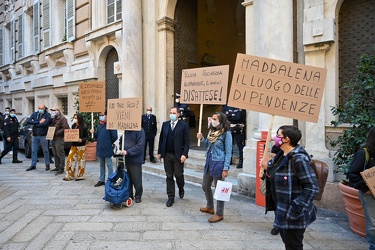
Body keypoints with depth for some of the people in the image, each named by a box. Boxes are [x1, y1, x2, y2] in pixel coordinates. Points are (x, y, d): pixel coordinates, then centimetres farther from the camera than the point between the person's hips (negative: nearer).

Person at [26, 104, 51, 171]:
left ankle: (47, 164, 15)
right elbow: (28, 121, -5)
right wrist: (39, 122, -15)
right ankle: (33, 165, 19)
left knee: (45, 151, 4)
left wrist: (35, 124, -9)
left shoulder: (47, 115, -3)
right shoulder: (34, 114, 9)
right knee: (33, 151, 9)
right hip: (35, 135, 4)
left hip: (43, 136, -4)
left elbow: (46, 123, -18)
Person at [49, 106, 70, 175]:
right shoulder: (53, 119, 18)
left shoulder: (62, 118, -11)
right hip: (53, 138, 10)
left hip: (59, 139, -10)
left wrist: (57, 133, -19)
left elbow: (66, 128, -21)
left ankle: (61, 169, -2)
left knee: (60, 154, -6)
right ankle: (57, 167, 26)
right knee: (55, 154, 16)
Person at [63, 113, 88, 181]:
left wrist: (82, 140, -24)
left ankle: (80, 175, 16)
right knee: (70, 159, 3)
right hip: (73, 145, 5)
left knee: (81, 160, 4)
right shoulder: (73, 126, 6)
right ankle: (69, 175, 14)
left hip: (81, 146, -5)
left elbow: (86, 137, -7)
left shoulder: (84, 127, -9)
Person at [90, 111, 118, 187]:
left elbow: (114, 137, -14)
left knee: (109, 165, 2)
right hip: (99, 149, 8)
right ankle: (101, 180, 29)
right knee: (101, 165, 18)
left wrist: (109, 143, -2)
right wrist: (93, 133, -5)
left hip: (107, 149, -8)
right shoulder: (99, 124, 11)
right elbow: (97, 136, 15)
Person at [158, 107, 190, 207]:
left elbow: (187, 141, -7)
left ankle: (181, 189, 36)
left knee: (178, 175, 4)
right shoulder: (165, 124, 7)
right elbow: (161, 139, 10)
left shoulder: (184, 125, -4)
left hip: (178, 155, -3)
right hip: (167, 154, 3)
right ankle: (171, 197, 20)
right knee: (169, 176, 8)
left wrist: (184, 154, -15)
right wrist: (159, 152, 6)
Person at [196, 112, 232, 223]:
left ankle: (219, 214, 20)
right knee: (205, 186, 19)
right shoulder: (212, 131, 8)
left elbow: (228, 152, -13)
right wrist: (202, 139, -1)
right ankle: (210, 207, 40)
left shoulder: (226, 133, -14)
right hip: (209, 162, 8)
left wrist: (225, 169, -16)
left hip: (218, 164, -8)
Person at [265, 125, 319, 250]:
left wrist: (295, 209, -25)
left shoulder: (299, 159, -23)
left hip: (294, 214, -9)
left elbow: (312, 187, -25)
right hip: (283, 210, 9)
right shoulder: (282, 155, 4)